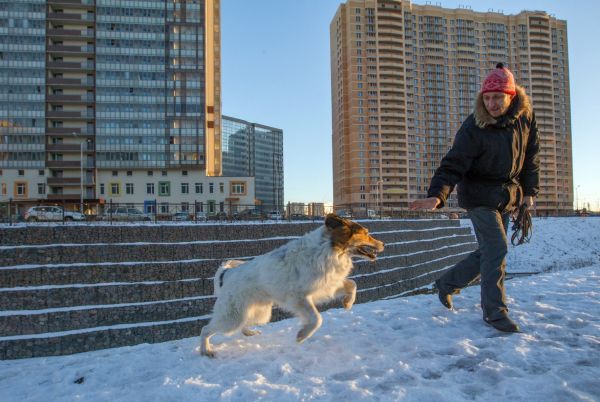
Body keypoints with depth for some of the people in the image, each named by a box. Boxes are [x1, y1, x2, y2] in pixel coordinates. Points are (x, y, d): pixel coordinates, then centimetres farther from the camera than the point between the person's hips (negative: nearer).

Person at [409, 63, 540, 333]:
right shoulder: (474, 127, -21)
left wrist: (530, 190, 7)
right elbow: (453, 164, -25)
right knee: (496, 249, -13)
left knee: (488, 252, 10)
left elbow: (531, 156, 8)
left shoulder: (525, 116, -4)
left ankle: (446, 283, 27)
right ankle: (494, 311, 2)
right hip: (480, 194, -6)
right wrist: (437, 195, -40)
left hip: (507, 196, 6)